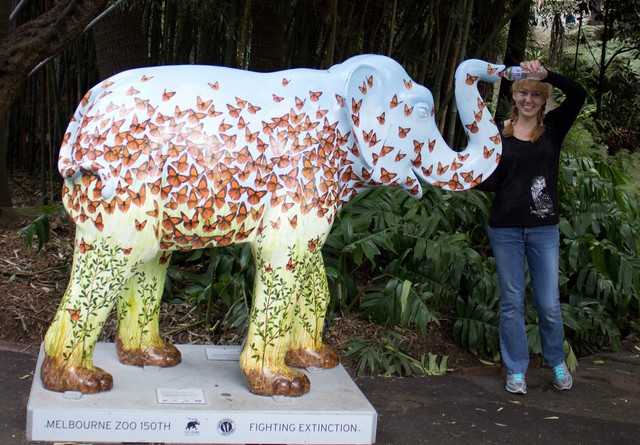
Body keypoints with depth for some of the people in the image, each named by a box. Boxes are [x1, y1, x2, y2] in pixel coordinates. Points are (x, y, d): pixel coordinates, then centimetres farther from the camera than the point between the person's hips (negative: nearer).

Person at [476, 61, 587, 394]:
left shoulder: (554, 127, 1)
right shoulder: (499, 132, 2)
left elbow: (578, 95, -16)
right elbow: (492, 182, -1)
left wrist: (546, 73, -26)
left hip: (544, 229, 0)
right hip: (505, 229, 0)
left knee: (548, 303, 5)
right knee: (512, 302, 9)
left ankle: (557, 362, 30)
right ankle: (516, 370, 22)